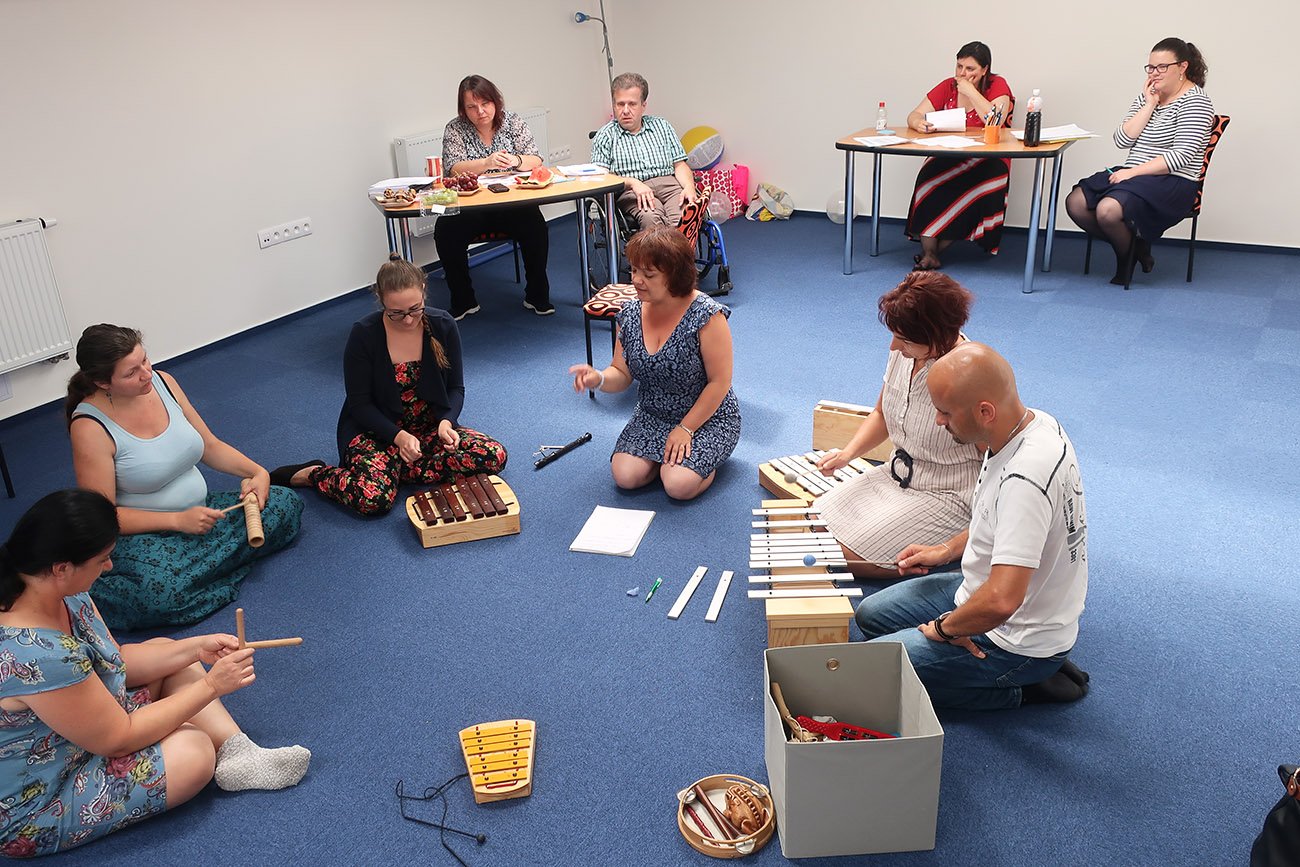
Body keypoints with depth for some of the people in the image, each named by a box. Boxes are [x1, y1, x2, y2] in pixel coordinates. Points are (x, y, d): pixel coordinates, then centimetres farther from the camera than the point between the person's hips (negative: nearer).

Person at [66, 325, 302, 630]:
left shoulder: (162, 381, 0)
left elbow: (211, 446, 10)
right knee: (159, 593, -39)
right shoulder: (91, 427, -18)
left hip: (198, 511, 8)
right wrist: (179, 520, -22)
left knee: (287, 505, -9)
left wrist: (258, 472, -6)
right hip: (140, 535, -7)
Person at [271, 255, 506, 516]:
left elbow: (456, 387, 1)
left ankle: (395, 468, -12)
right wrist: (398, 436, -26)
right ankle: (310, 474, -1)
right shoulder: (364, 335, -15)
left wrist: (446, 421, -20)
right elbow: (359, 403, -10)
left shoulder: (443, 325, -7)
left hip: (430, 428, 4)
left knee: (495, 456, -21)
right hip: (375, 430, -4)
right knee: (374, 498, -32)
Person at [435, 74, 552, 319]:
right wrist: (487, 163, -29)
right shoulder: (455, 129, 1)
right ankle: (463, 301, -9)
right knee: (445, 232, -27)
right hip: (469, 207, 0)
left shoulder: (513, 122, 5)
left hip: (512, 204, 0)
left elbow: (535, 161, -3)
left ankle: (537, 295, -11)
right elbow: (454, 169, -12)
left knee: (535, 225, -29)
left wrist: (515, 160, -26)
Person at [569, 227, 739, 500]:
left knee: (679, 485, -25)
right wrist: (599, 379, -21)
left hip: (706, 418, -4)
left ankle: (703, 460, 8)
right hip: (652, 416, 5)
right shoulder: (630, 314, -4)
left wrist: (685, 429, -17)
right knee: (625, 476, -18)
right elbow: (622, 374, 3)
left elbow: (719, 382, -17)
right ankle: (665, 454, 11)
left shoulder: (706, 316, -21)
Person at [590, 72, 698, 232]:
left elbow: (679, 165, 19)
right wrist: (633, 182, -17)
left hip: (668, 184, 3)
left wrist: (689, 188, -4)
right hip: (631, 192, -3)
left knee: (684, 215, -34)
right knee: (651, 216, -39)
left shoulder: (661, 126, 25)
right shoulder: (605, 135, 15)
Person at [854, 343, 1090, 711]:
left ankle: (1016, 690, 2)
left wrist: (944, 627, -21)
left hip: (1018, 642, -10)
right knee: (871, 614, 20)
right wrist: (947, 549, 11)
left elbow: (1000, 602, -40)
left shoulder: (1025, 479, -36)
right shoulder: (1032, 421, -5)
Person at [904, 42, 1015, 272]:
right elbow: (914, 116, 3)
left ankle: (936, 248, -24)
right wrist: (919, 123, -22)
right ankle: (929, 252, -32)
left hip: (986, 159, -2)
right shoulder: (947, 87, 10)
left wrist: (970, 91, -13)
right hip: (948, 156, 2)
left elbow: (995, 122, -17)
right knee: (928, 178, -31)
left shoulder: (998, 86, 1)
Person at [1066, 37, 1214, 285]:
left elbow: (1182, 156, -17)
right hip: (1132, 175, 8)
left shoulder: (1195, 101, -7)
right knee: (1075, 203, -12)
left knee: (1108, 210, -32)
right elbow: (1122, 140, 2)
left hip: (1172, 183, -8)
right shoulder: (1146, 97, 15)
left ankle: (1128, 257, 1)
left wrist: (1133, 172, -20)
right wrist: (1150, 105, -4)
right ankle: (1133, 248, 5)